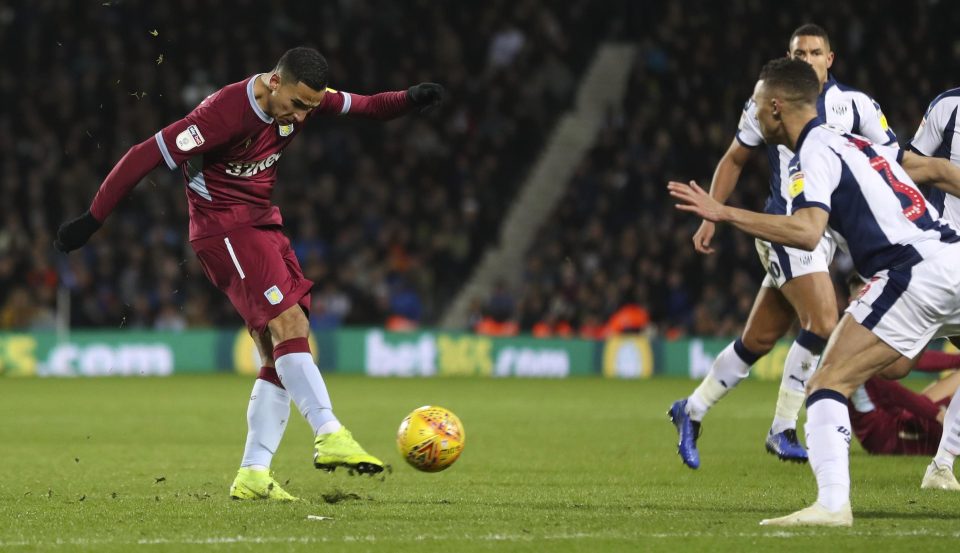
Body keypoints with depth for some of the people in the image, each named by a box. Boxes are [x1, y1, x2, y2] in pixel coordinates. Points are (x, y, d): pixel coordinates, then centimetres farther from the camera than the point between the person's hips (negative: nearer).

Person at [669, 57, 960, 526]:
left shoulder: (814, 156, -5)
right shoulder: (854, 142, 22)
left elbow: (807, 232, -22)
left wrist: (723, 214, -22)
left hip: (916, 272, -9)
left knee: (827, 385, -11)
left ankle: (833, 503, -26)